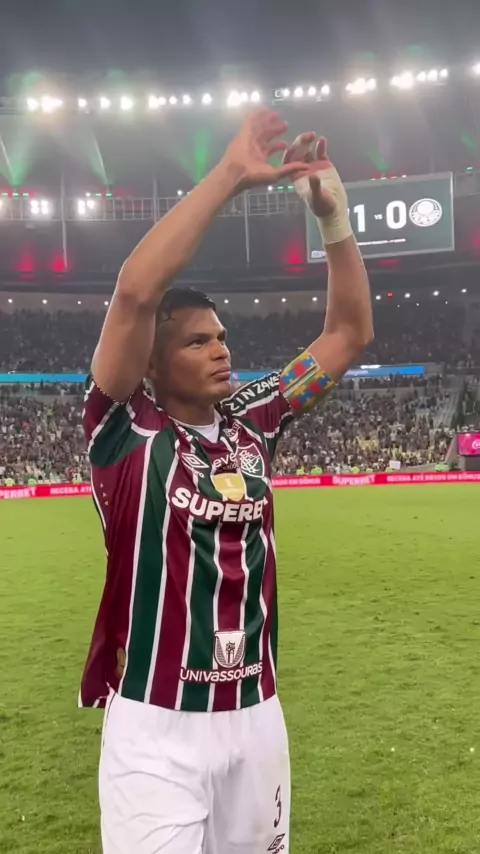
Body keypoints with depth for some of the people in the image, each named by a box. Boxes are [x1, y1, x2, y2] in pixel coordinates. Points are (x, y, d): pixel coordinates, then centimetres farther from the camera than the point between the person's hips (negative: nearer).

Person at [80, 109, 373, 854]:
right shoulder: (126, 429, -9)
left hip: (255, 717, 5)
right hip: (156, 727, -5)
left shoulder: (253, 423, 4)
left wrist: (334, 215, -2)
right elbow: (135, 294, -24)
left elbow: (350, 334, 8)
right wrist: (231, 176, -20)